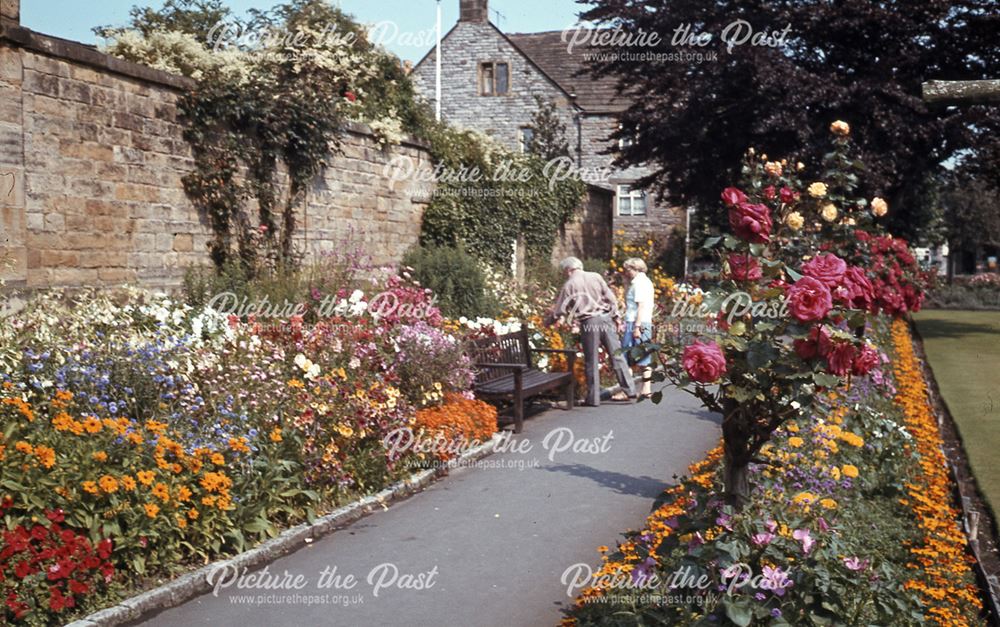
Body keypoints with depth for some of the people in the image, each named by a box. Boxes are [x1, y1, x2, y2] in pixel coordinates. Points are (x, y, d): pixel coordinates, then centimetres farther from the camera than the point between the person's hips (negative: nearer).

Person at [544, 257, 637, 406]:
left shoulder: (569, 284, 2)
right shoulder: (596, 276, 8)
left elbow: (559, 309, 4)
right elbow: (610, 297, 5)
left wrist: (547, 321, 18)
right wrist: (616, 316, 11)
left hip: (589, 323, -2)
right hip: (606, 318, 2)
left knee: (591, 361, 4)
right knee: (617, 355, 6)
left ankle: (593, 398, 7)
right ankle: (630, 390, 6)